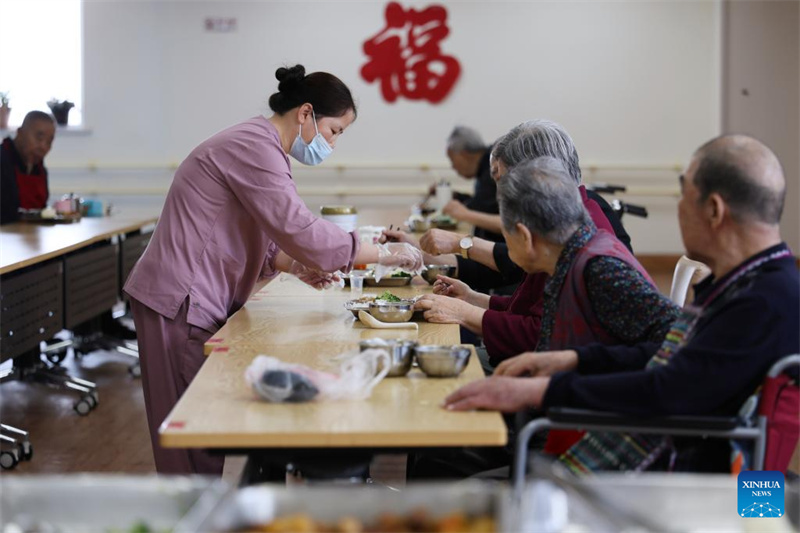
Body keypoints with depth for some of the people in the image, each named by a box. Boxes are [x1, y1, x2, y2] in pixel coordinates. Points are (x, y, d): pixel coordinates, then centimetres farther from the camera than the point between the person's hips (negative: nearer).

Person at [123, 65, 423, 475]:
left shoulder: (261, 147, 17)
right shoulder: (255, 146, -16)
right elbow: (298, 229, -24)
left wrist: (296, 266, 1)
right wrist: (384, 254, -17)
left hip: (198, 301, 10)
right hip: (180, 302, -10)